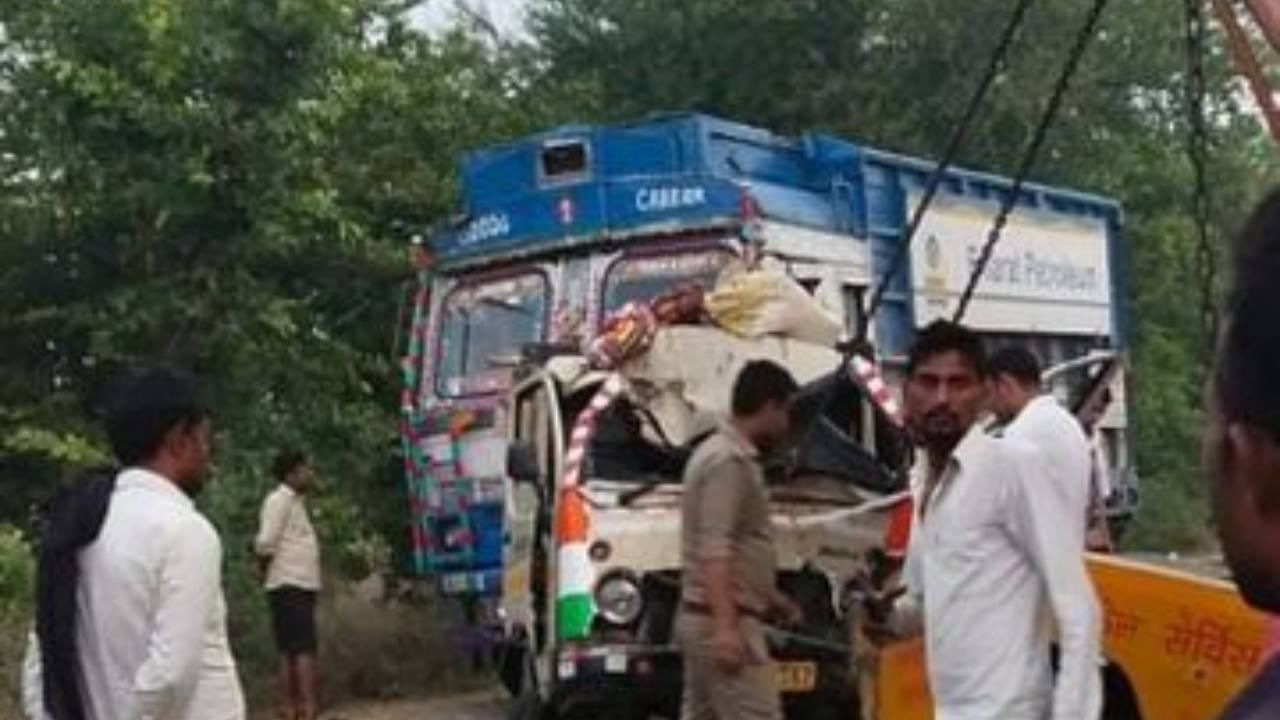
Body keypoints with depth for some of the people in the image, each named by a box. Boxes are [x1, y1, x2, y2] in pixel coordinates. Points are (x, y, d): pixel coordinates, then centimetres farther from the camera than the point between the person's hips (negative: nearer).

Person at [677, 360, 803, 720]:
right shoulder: (730, 460, -14)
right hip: (724, 622, -10)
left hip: (705, 620, 10)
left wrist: (769, 596, 33)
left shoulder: (723, 453, 18)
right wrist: (725, 626, -30)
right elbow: (714, 550, -24)